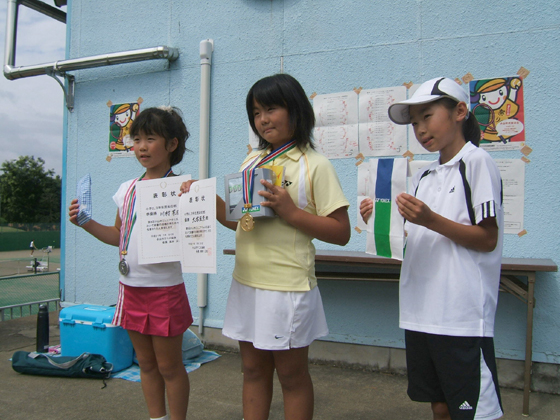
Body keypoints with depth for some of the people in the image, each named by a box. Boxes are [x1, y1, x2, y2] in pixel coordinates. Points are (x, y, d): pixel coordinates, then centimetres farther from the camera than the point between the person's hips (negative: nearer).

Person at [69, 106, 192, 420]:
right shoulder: (127, 189, 8)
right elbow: (120, 236, 17)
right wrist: (86, 223, 6)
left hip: (164, 287, -6)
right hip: (131, 287, 7)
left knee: (169, 365, 7)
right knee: (146, 363, 19)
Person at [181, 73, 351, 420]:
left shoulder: (315, 165, -8)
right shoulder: (252, 161, 11)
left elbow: (341, 232, -11)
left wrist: (291, 212, -21)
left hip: (288, 286, -6)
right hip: (247, 282, 6)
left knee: (291, 374, 10)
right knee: (253, 369, 17)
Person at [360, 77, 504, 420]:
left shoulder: (476, 162, -4)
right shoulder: (423, 176, 16)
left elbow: (487, 239, -9)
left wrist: (430, 220, -20)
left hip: (463, 315, -7)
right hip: (421, 312, 7)